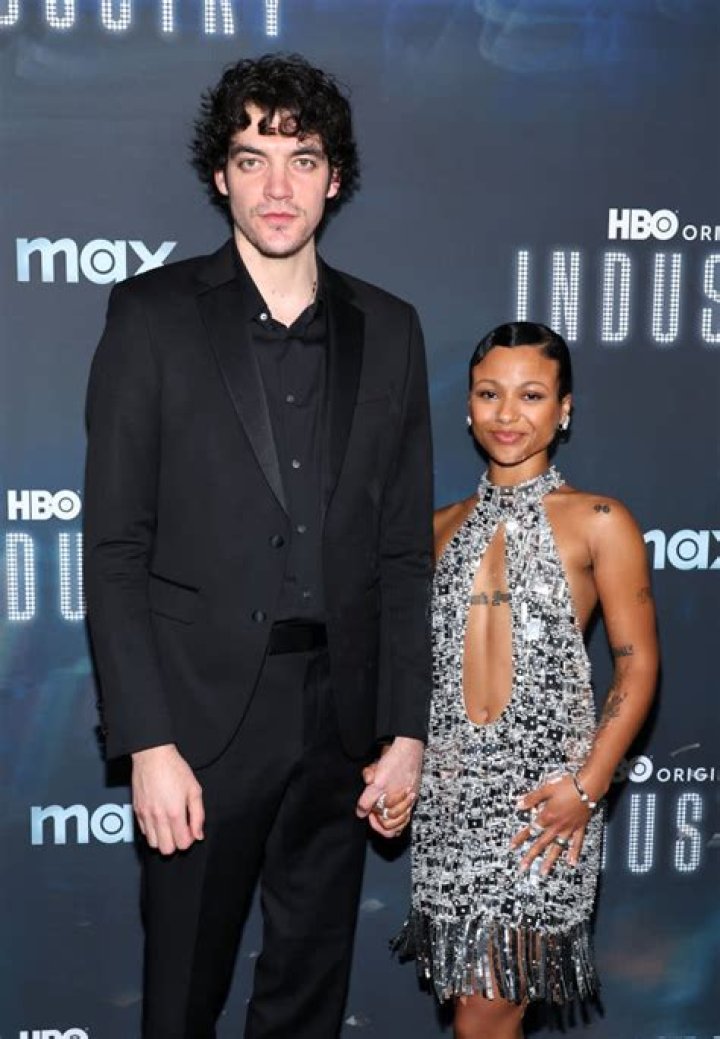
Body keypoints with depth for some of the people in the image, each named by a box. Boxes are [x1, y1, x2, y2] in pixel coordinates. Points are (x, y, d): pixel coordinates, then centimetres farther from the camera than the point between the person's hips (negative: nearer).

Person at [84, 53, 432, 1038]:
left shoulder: (388, 329, 5)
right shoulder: (153, 316, -4)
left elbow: (406, 548, 6)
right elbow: (115, 546, -7)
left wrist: (407, 731, 2)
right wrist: (149, 743, -12)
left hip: (341, 723, 3)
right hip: (204, 718, -3)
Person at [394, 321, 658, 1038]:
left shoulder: (598, 523, -3)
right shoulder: (444, 526, 10)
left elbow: (638, 663, -4)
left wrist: (588, 785, -13)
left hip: (543, 784, -4)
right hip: (450, 781, 4)